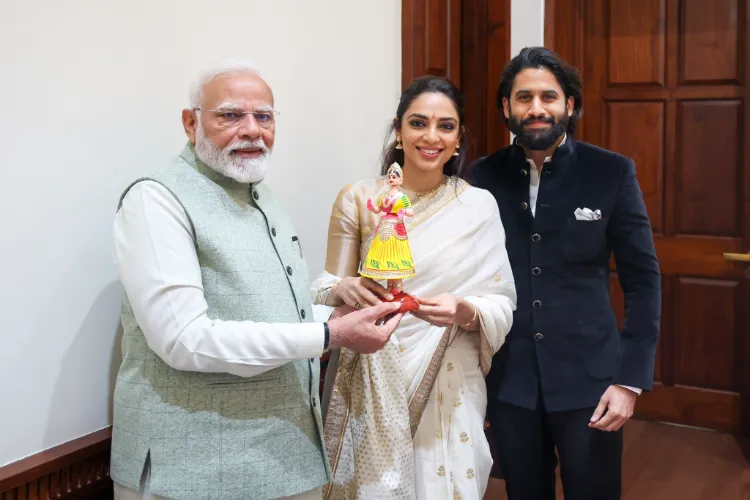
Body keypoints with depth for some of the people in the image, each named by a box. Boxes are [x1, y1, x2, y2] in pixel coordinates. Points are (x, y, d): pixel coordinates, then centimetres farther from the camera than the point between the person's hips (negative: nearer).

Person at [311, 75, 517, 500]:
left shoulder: (480, 205, -2)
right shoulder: (357, 199, -2)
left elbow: (502, 307, -2)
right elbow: (326, 288, 2)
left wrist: (465, 311, -23)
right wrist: (346, 289, -20)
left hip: (449, 386, 0)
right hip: (372, 382, 0)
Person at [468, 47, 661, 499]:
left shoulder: (612, 172, -5)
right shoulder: (483, 177, 0)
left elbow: (643, 279, -3)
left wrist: (631, 379, -8)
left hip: (588, 377, -1)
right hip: (508, 378, 2)